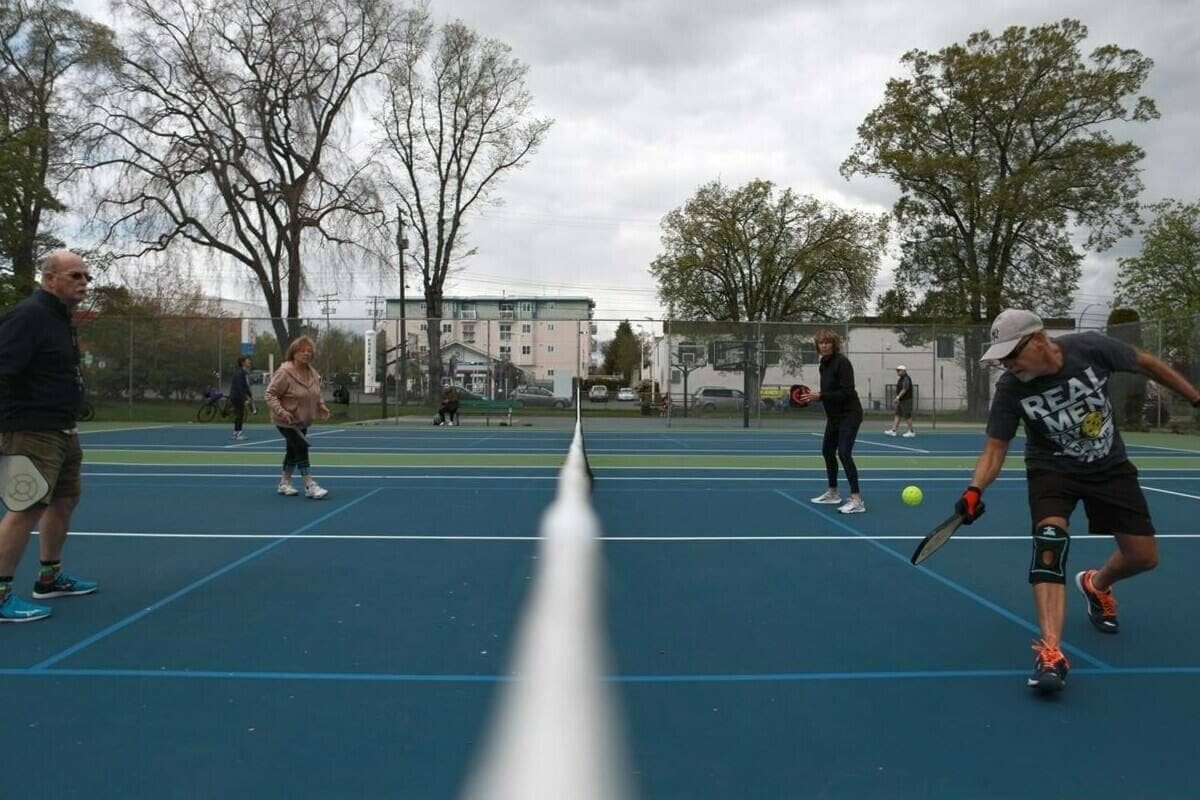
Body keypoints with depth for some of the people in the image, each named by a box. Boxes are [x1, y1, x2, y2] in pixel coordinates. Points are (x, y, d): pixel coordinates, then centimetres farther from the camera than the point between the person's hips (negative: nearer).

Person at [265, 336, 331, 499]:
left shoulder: (313, 374, 3)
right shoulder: (284, 372, -21)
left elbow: (315, 395, 17)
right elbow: (270, 394, -19)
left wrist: (321, 407, 1)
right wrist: (281, 411, -30)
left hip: (302, 421, 8)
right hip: (287, 421, -8)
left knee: (294, 451, 16)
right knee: (301, 449, -13)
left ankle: (284, 483, 29)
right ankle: (310, 486, -9)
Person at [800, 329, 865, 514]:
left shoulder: (842, 362, -18)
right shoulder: (824, 363, 7)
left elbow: (846, 392, -25)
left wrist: (820, 396, -25)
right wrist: (814, 396, 2)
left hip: (849, 414, -9)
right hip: (834, 416, 10)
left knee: (844, 453, -18)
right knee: (827, 450, 17)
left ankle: (857, 500, -17)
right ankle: (832, 493, 33)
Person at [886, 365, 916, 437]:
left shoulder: (906, 379, -15)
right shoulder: (901, 379, 15)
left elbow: (904, 389, -25)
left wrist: (898, 397, -28)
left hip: (906, 400, -10)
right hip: (901, 401, 10)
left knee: (907, 416, -4)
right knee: (898, 415, 5)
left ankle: (911, 432, 5)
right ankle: (893, 430, 3)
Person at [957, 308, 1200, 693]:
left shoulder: (1091, 347, -24)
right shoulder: (1010, 388, -23)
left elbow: (1147, 363, -4)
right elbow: (995, 448, -20)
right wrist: (975, 490, -37)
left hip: (1109, 467, 2)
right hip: (1052, 470, -2)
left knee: (1144, 556, 5)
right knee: (1049, 538, -28)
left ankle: (1096, 584, 42)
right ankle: (1051, 652, -31)